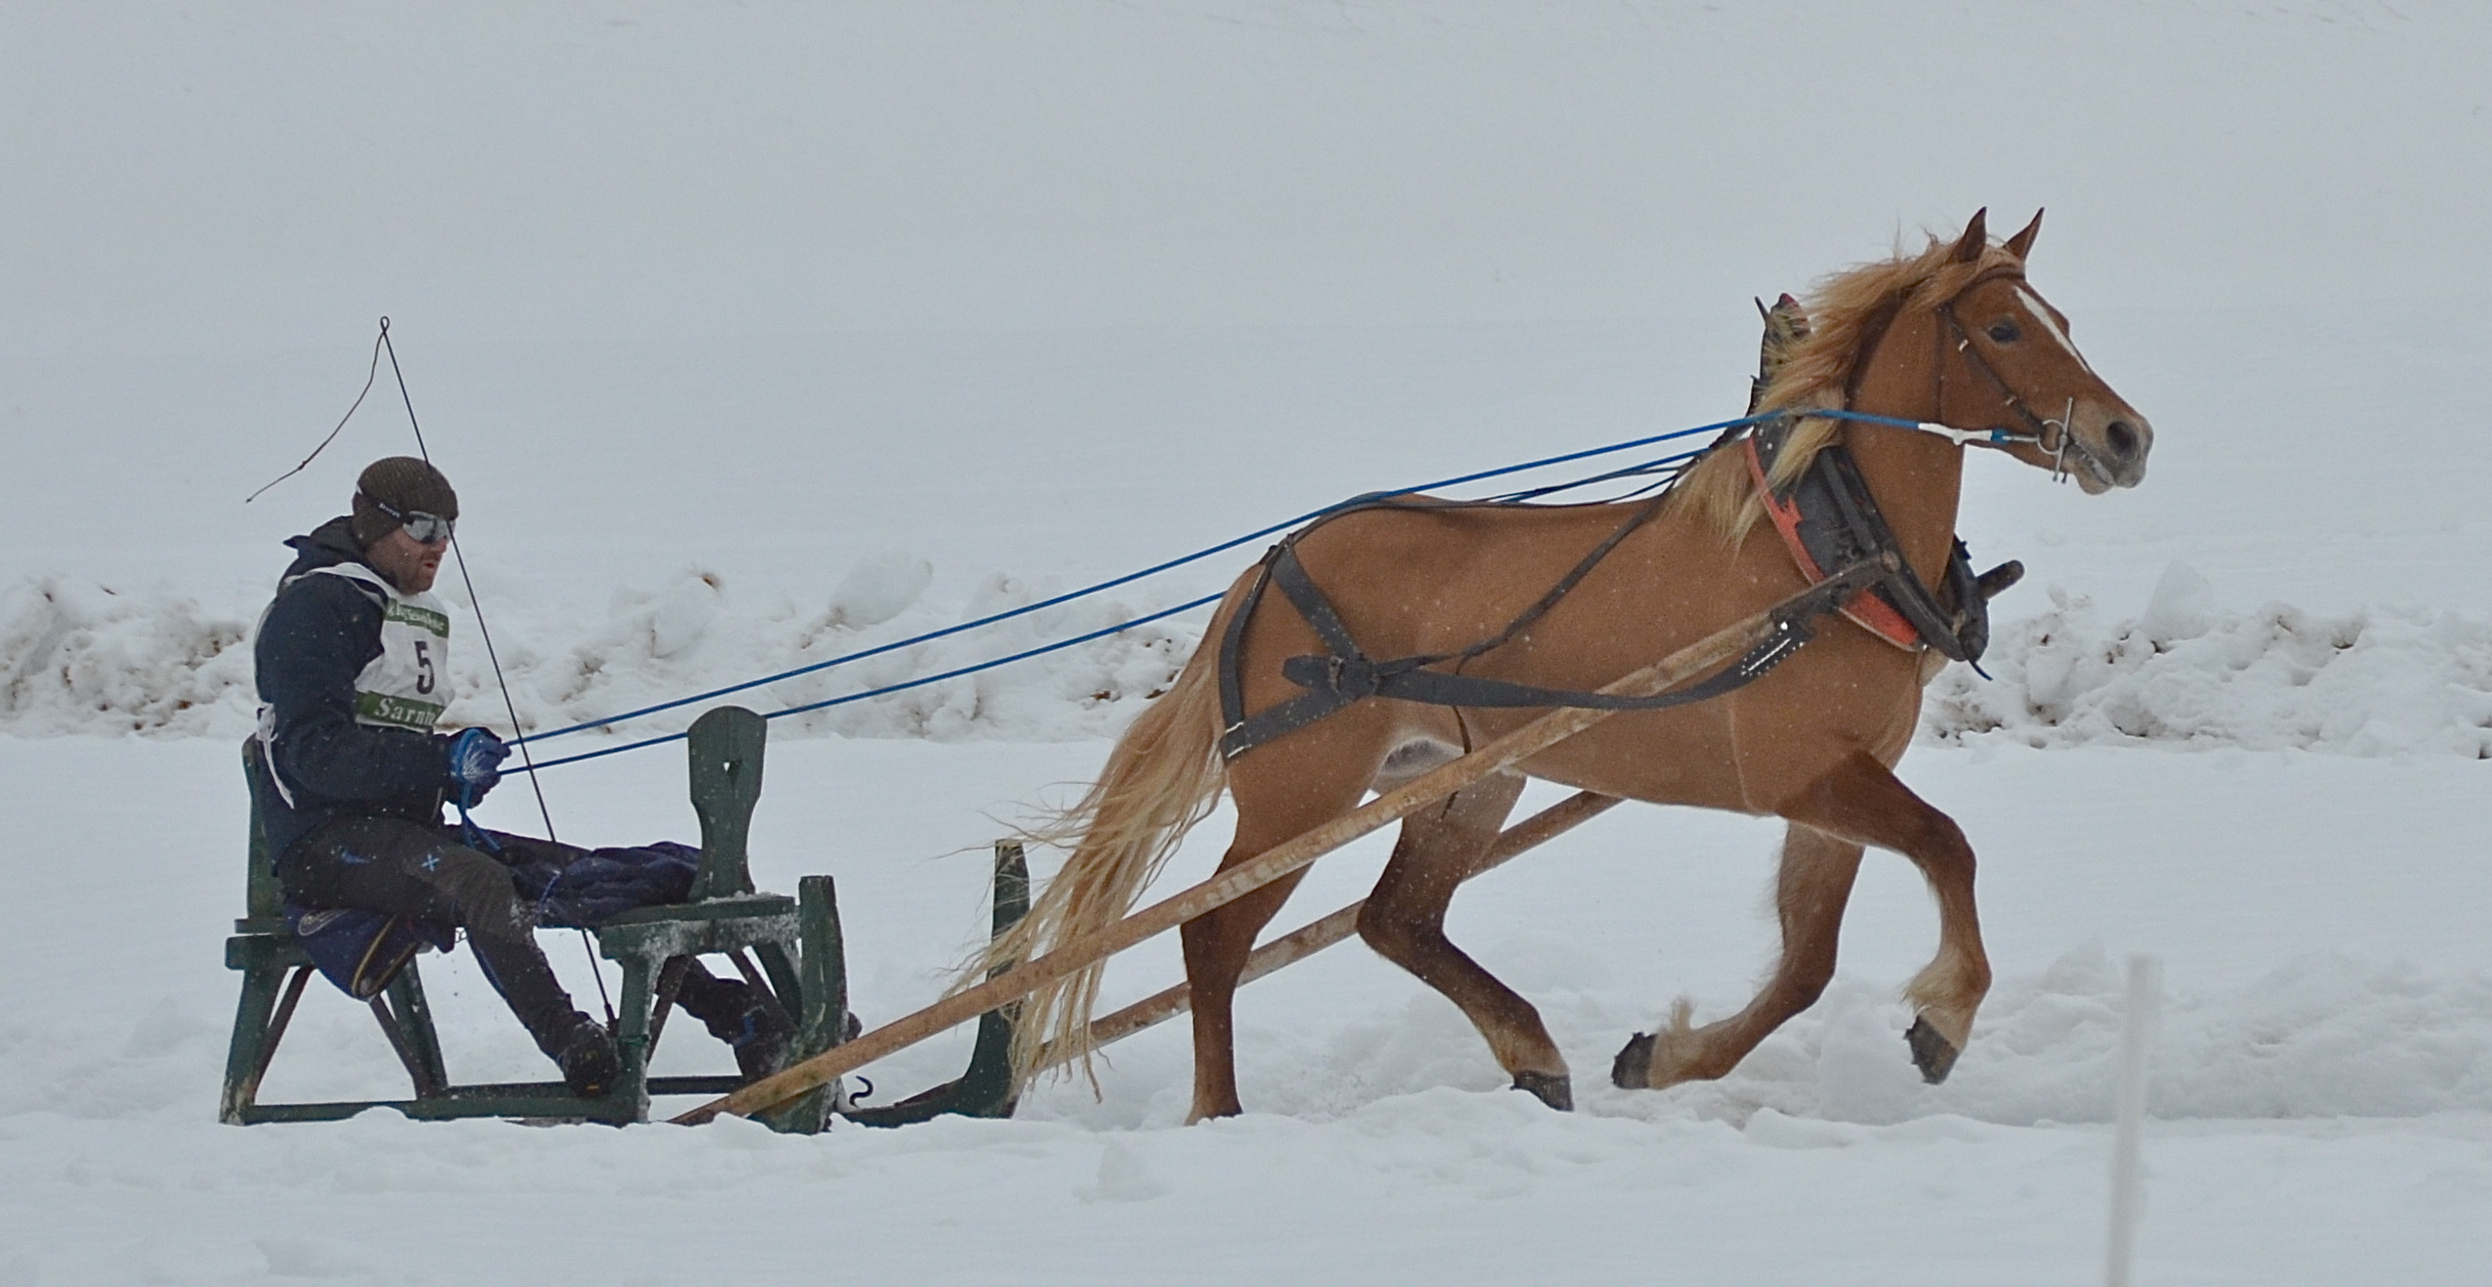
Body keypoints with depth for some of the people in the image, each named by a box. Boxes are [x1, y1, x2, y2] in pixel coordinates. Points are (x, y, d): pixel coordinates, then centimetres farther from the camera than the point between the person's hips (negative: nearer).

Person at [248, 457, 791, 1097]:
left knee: (585, 875, -8)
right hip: (325, 842, -9)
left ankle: (726, 1009, -15)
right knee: (477, 880, -36)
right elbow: (312, 750, -17)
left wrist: (455, 772, 4)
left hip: (408, 827, 9)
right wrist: (440, 760, -24)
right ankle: (572, 1047, -47)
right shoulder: (314, 606, -7)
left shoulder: (424, 616, 22)